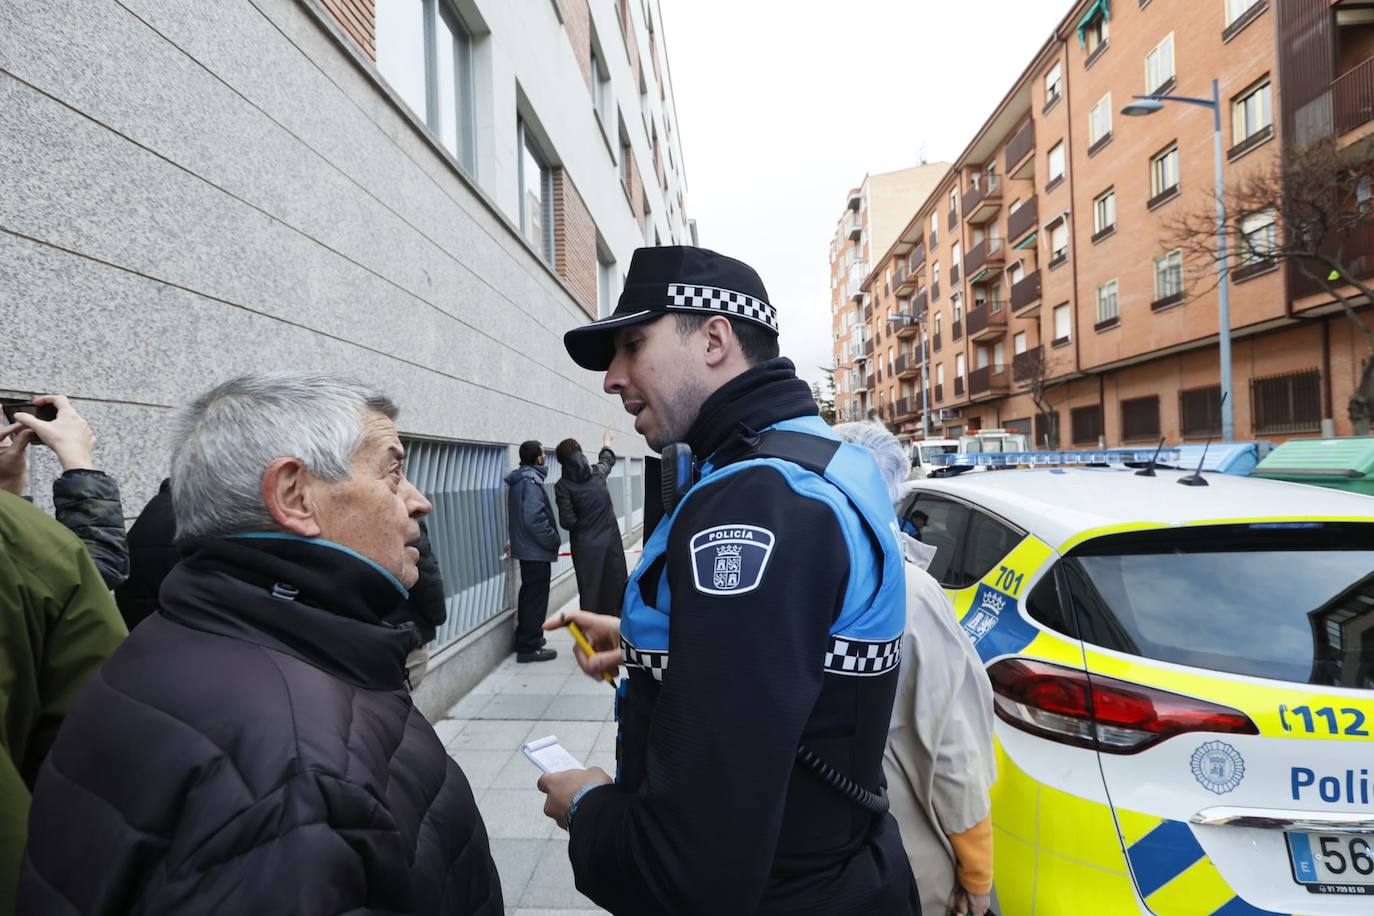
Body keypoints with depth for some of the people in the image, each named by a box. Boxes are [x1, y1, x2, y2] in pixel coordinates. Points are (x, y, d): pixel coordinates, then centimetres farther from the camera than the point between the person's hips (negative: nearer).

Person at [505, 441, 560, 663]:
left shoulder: (518, 481, 11)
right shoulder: (532, 481, -19)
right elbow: (534, 518, -26)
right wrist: (554, 541, -16)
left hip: (524, 547, 10)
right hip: (537, 550, -10)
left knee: (528, 593, 20)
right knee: (536, 598, -2)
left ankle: (524, 637, 31)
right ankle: (529, 647, 4)